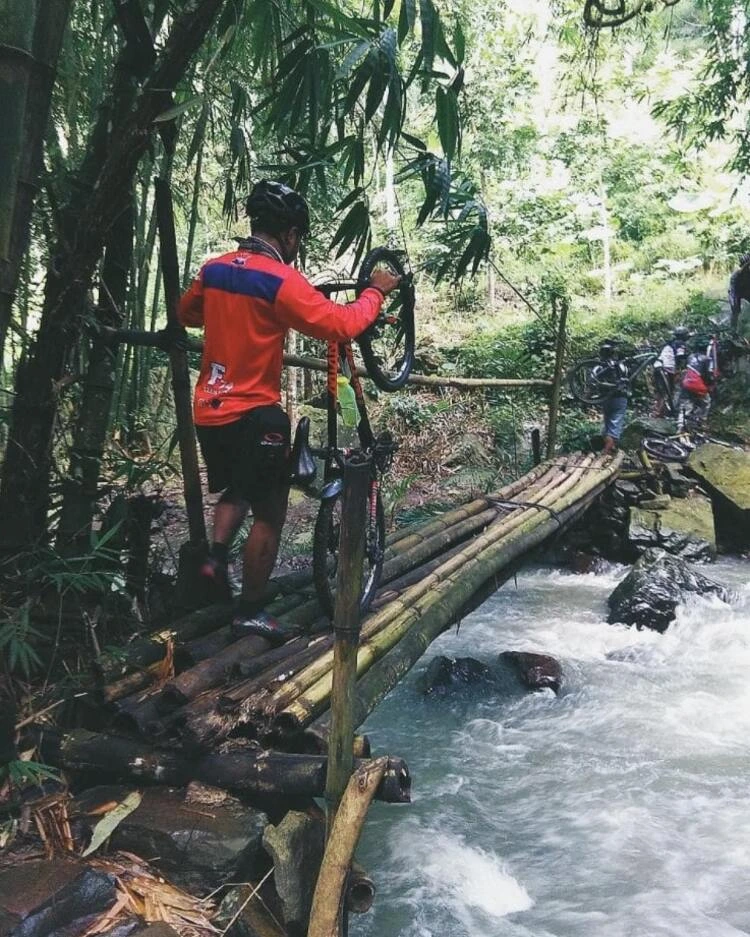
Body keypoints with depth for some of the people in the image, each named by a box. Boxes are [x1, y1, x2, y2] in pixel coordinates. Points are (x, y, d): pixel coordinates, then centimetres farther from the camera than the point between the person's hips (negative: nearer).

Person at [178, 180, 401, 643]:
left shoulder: (213, 270, 6)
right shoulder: (281, 280, -16)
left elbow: (187, 314, 24)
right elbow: (341, 326, -21)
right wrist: (376, 291, -5)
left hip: (209, 410, 7)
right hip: (254, 413, -7)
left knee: (236, 490, 30)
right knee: (269, 514, 6)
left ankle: (216, 556, 12)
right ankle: (251, 611, 13)